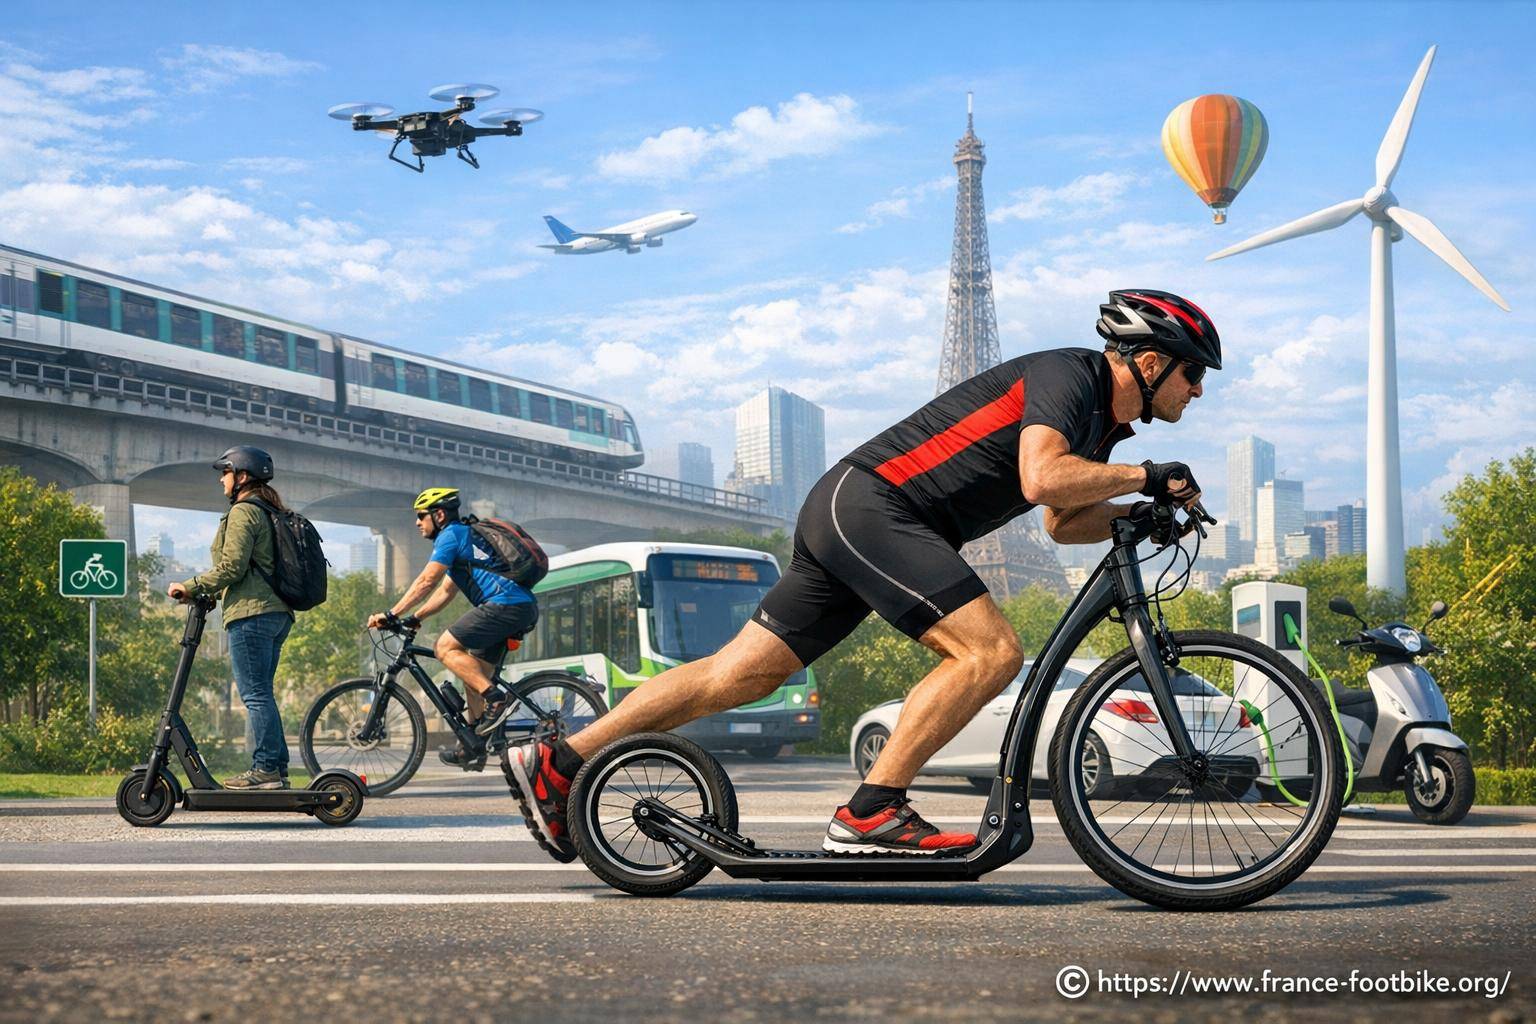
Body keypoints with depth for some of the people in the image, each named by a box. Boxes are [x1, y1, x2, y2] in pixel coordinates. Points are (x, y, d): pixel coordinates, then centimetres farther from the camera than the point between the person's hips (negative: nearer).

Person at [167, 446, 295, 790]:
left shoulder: (243, 512, -8)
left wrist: (191, 587, -6)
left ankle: (265, 768, -11)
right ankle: (277, 768, 11)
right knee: (261, 693, 13)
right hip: (278, 612, 10)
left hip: (251, 611, -10)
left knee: (255, 693, -9)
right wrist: (208, 593, 23)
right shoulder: (272, 513, 22)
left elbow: (232, 567, -16)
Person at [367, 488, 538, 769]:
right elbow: (446, 591, 30)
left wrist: (391, 614, -8)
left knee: (446, 647, -12)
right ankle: (473, 748, 15)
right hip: (524, 608, 10)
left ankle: (496, 698, -18)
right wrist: (413, 618, 22)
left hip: (505, 604, -10)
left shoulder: (451, 534, -3)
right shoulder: (464, 535, 28)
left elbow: (426, 581, -11)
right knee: (473, 673, 13)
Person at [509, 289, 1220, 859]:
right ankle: (869, 815, -17)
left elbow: (1063, 521, 30)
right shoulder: (1070, 373, -9)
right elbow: (1041, 478, -26)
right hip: (871, 505, -10)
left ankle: (557, 764, 9)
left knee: (741, 674, 6)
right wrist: (1144, 477, -15)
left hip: (846, 519, 10)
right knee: (989, 651, -18)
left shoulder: (1103, 422, 20)